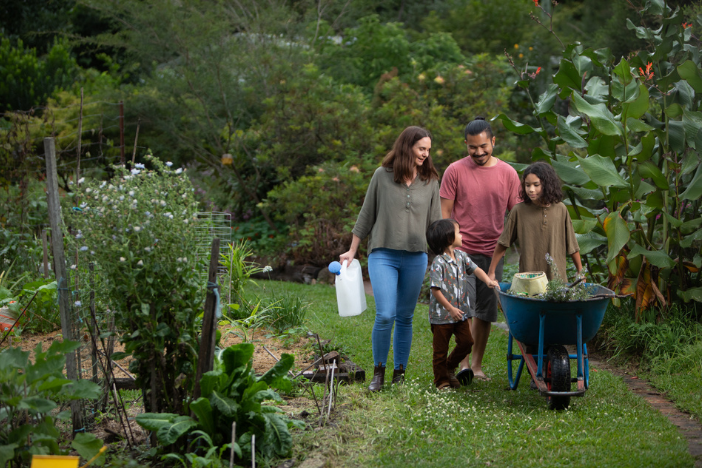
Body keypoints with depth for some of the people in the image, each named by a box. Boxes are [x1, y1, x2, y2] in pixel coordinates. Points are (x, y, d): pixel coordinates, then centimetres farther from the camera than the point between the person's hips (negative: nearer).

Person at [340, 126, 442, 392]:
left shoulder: (430, 181, 8)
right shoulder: (382, 176, 1)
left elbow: (436, 223, 13)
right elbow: (366, 216, 8)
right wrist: (352, 251, 10)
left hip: (415, 258, 2)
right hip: (383, 255, -2)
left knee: (405, 317, 7)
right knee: (385, 315, -12)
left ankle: (400, 374, 17)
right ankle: (378, 371, 5)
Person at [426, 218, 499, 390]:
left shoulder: (461, 256, 4)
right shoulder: (438, 263, -20)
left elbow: (475, 269, 6)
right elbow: (436, 289, -21)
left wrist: (488, 280, -14)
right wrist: (450, 308, -20)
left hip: (460, 313, 7)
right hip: (442, 315, -7)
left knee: (466, 342, 6)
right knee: (441, 350, 6)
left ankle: (449, 367, 28)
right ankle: (441, 380, 20)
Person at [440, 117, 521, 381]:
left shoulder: (508, 173, 6)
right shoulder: (455, 171, 0)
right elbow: (444, 213, 1)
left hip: (492, 252, 2)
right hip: (461, 250, -2)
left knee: (485, 312, 6)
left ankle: (477, 364, 16)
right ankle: (464, 362, 0)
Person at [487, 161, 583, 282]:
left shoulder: (560, 209, 1)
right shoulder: (519, 211, -3)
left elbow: (572, 245, 9)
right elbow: (503, 244, 2)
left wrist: (580, 272, 13)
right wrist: (491, 272, 3)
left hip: (557, 277, 1)